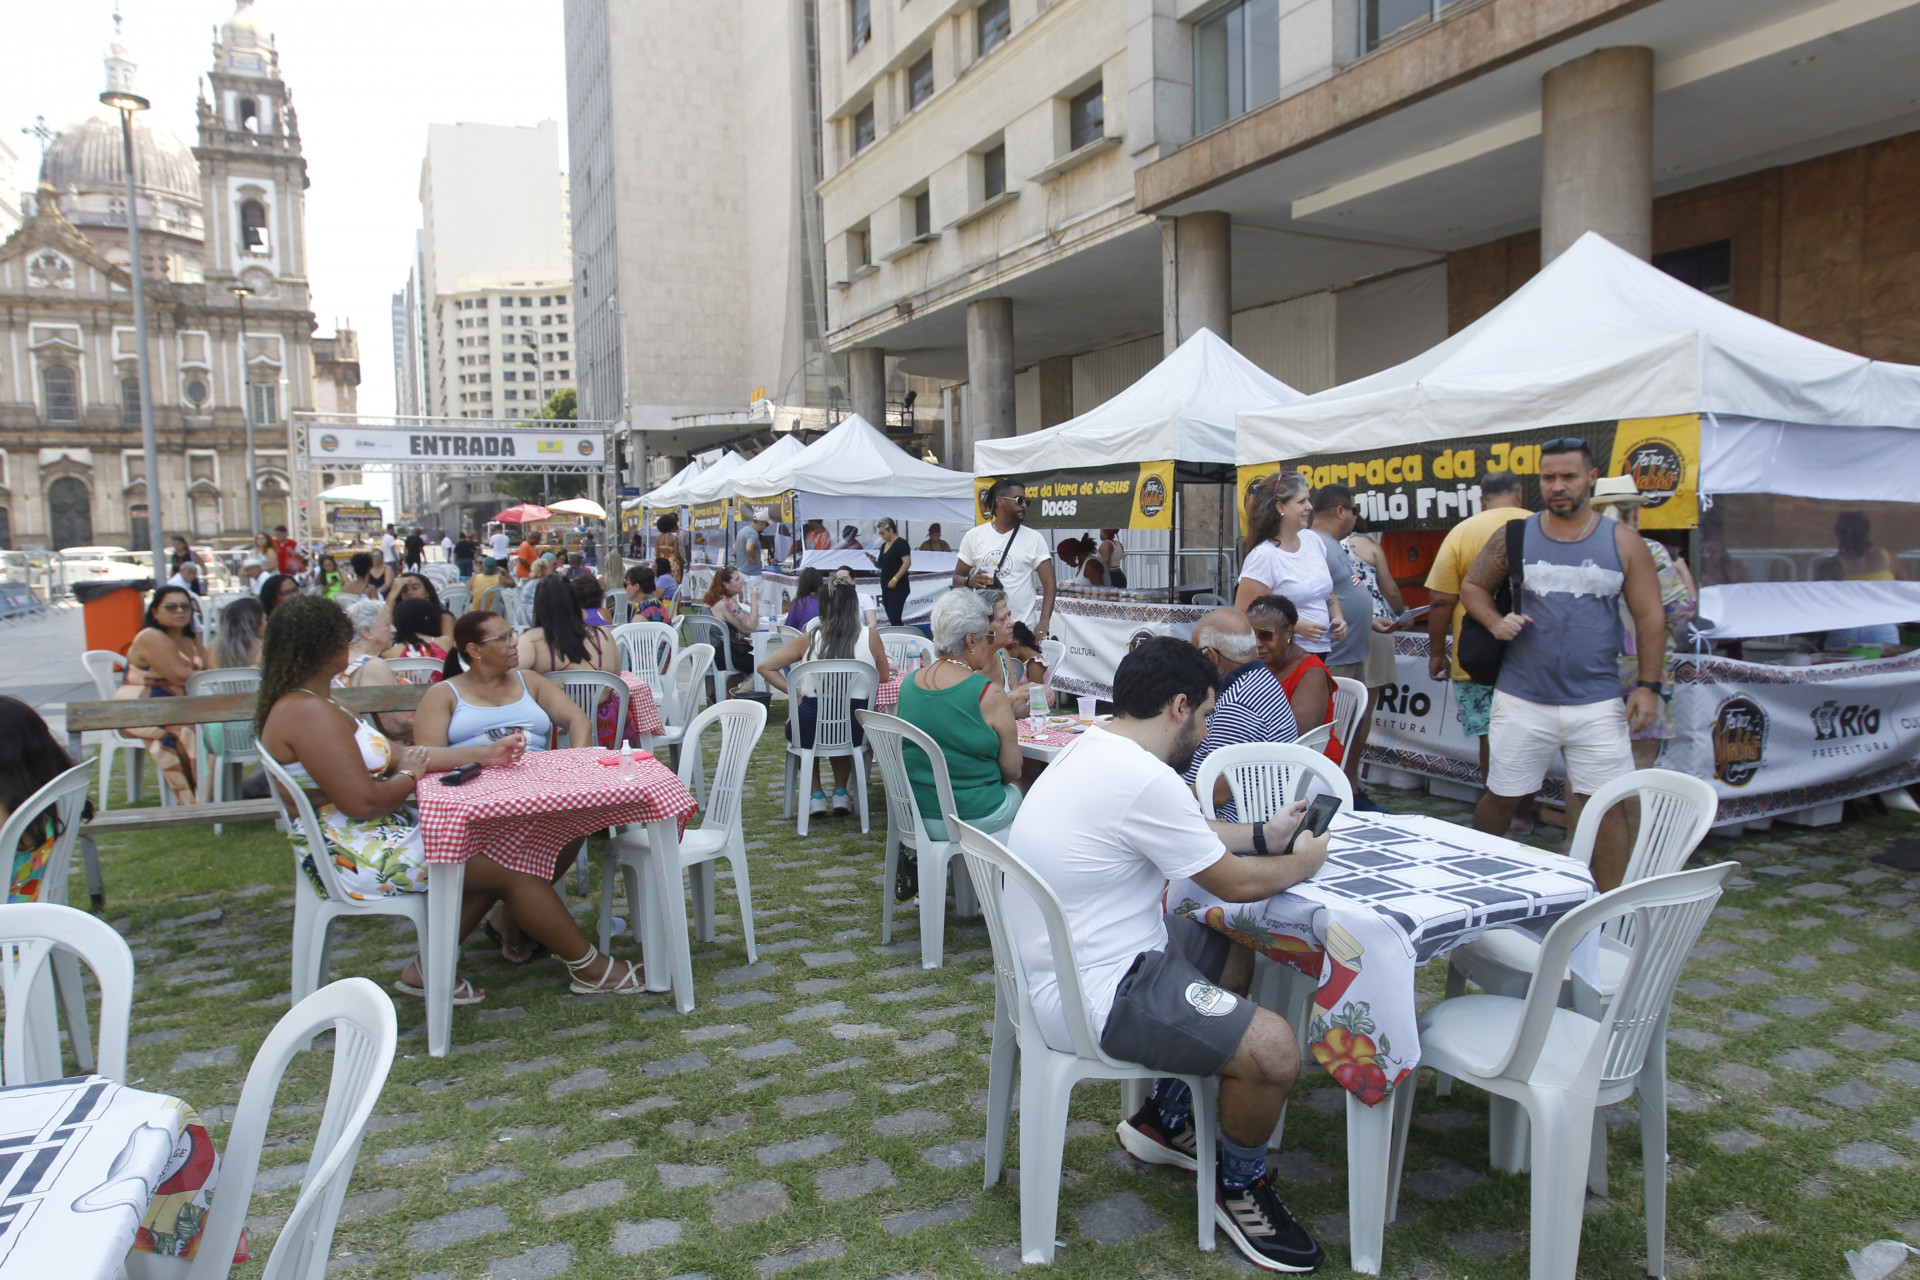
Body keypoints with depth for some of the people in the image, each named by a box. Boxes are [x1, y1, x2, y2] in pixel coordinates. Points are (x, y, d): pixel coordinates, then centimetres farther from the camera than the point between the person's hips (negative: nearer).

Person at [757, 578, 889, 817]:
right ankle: (840, 793, 34)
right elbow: (883, 678, 6)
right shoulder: (870, 636, -7)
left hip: (811, 730, -1)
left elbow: (765, 667, -7)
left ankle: (816, 796, 29)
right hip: (854, 732, 1)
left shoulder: (809, 640, -6)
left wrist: (794, 692, 0)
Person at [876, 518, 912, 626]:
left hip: (898, 586, -8)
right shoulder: (884, 546, 16)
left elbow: (907, 563, -17)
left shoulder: (901, 543, -9)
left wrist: (895, 579, -22)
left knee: (894, 618, -14)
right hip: (886, 587, 8)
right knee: (891, 618, 6)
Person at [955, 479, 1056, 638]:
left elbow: (1049, 584, -3)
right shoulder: (974, 536, 5)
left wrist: (1044, 622, -19)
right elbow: (957, 577, 11)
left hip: (1023, 627, -1)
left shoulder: (1034, 539, 2)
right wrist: (970, 581, -13)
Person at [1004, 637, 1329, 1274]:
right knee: (1273, 1049, -18)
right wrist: (1302, 863, 5)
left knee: (1236, 953, 24)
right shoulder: (1144, 780, -25)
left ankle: (1166, 1118, 33)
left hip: (1072, 955, 11)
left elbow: (1191, 833, 23)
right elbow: (1234, 882, -13)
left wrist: (1263, 834, 21)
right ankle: (1239, 1186, 12)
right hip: (1093, 996, -11)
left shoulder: (1092, 748, 6)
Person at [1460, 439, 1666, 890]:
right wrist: (1495, 622, -7)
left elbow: (1650, 616, 5)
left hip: (1597, 704, 0)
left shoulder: (1623, 542, 3)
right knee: (1502, 797, 9)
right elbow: (1472, 587, 13)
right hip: (1522, 700, 0)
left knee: (1607, 804, 0)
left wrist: (1648, 685, -2)